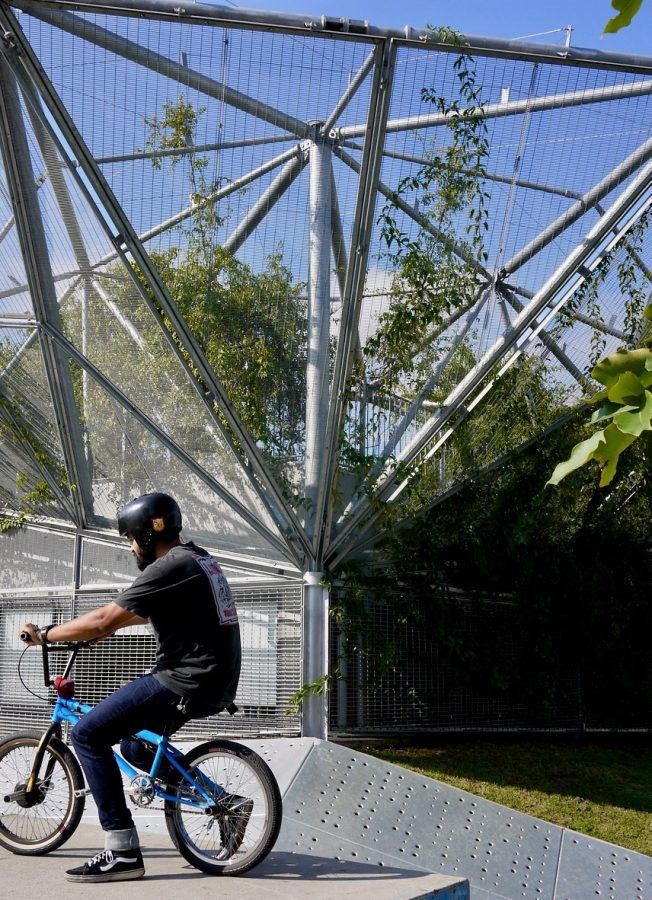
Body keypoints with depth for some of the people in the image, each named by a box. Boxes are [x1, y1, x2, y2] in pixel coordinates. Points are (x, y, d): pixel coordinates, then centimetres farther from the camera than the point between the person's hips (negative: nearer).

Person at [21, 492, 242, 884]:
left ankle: (123, 853, -8)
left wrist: (45, 634, -3)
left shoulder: (169, 567, -14)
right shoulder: (199, 559, 16)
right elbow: (143, 614, 29)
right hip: (214, 679, 10)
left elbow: (104, 621, -16)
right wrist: (90, 627, 29)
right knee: (133, 743, 25)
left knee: (87, 735, -6)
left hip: (187, 682, -10)